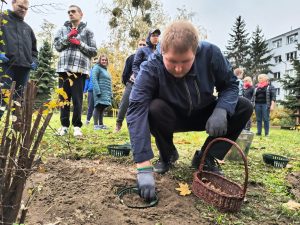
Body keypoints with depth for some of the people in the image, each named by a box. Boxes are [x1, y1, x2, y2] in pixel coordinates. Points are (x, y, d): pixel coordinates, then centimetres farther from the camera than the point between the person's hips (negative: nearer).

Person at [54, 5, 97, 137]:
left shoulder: (87, 31, 10)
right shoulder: (63, 29, 17)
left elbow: (94, 51, 4)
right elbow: (57, 46, 6)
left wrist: (80, 44, -7)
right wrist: (68, 37, -6)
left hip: (80, 69, -3)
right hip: (63, 68, 3)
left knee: (77, 99, -3)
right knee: (64, 98, 5)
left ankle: (77, 126, 7)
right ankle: (64, 125, 15)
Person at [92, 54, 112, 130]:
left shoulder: (106, 70, 24)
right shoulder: (97, 67, 0)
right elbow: (94, 80, -11)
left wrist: (111, 94, 16)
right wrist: (98, 91, -21)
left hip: (106, 93, 7)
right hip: (100, 92, -7)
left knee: (102, 108, 8)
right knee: (98, 107, -9)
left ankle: (101, 124, 13)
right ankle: (96, 124, -7)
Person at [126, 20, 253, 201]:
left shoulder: (210, 53, -23)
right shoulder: (150, 69, -31)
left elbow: (230, 84, -10)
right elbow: (137, 111, -40)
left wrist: (221, 110, -33)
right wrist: (144, 168, -47)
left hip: (205, 115, 2)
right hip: (172, 118, -2)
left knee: (244, 107, -18)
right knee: (154, 109, -34)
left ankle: (206, 157, -2)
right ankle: (168, 155, -3)